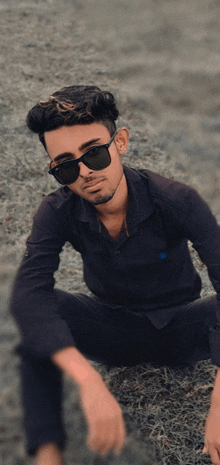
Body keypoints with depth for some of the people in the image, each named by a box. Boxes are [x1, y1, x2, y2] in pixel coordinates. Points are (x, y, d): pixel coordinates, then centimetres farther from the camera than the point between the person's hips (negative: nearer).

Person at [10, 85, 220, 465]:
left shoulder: (176, 201, -23)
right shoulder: (58, 213, -18)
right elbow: (28, 290, -34)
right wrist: (90, 383, -50)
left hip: (180, 329, -1)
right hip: (113, 330, 1)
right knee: (37, 310, -28)